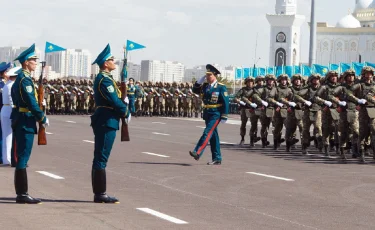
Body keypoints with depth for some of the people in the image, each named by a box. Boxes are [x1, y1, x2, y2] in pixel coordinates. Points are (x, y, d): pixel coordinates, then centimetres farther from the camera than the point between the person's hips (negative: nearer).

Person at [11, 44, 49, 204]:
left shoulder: (20, 78, 15)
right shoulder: (25, 79, -15)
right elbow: (31, 102, -21)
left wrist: (39, 117, 16)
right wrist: (43, 118, -11)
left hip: (20, 120, 10)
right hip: (26, 122, -10)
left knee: (22, 157, 12)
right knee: (23, 158, -7)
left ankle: (21, 193, 17)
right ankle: (22, 195, -4)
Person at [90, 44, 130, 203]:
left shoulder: (104, 78, 17)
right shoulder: (105, 80, -15)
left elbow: (114, 99, 20)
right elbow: (115, 102, -19)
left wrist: (123, 100, 3)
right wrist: (126, 113, -5)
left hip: (104, 122, 11)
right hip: (107, 122, -11)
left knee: (100, 158, 11)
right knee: (101, 158, -7)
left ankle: (99, 193, 15)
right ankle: (100, 194, -4)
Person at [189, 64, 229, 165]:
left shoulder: (221, 87, -9)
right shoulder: (205, 86, 10)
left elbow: (225, 102, -10)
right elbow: (195, 90, 13)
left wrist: (224, 117, -14)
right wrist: (200, 81, 0)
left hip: (216, 114, -7)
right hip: (207, 113, 7)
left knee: (207, 133, -16)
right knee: (213, 135, 10)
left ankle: (197, 153, -24)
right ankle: (217, 159, 15)